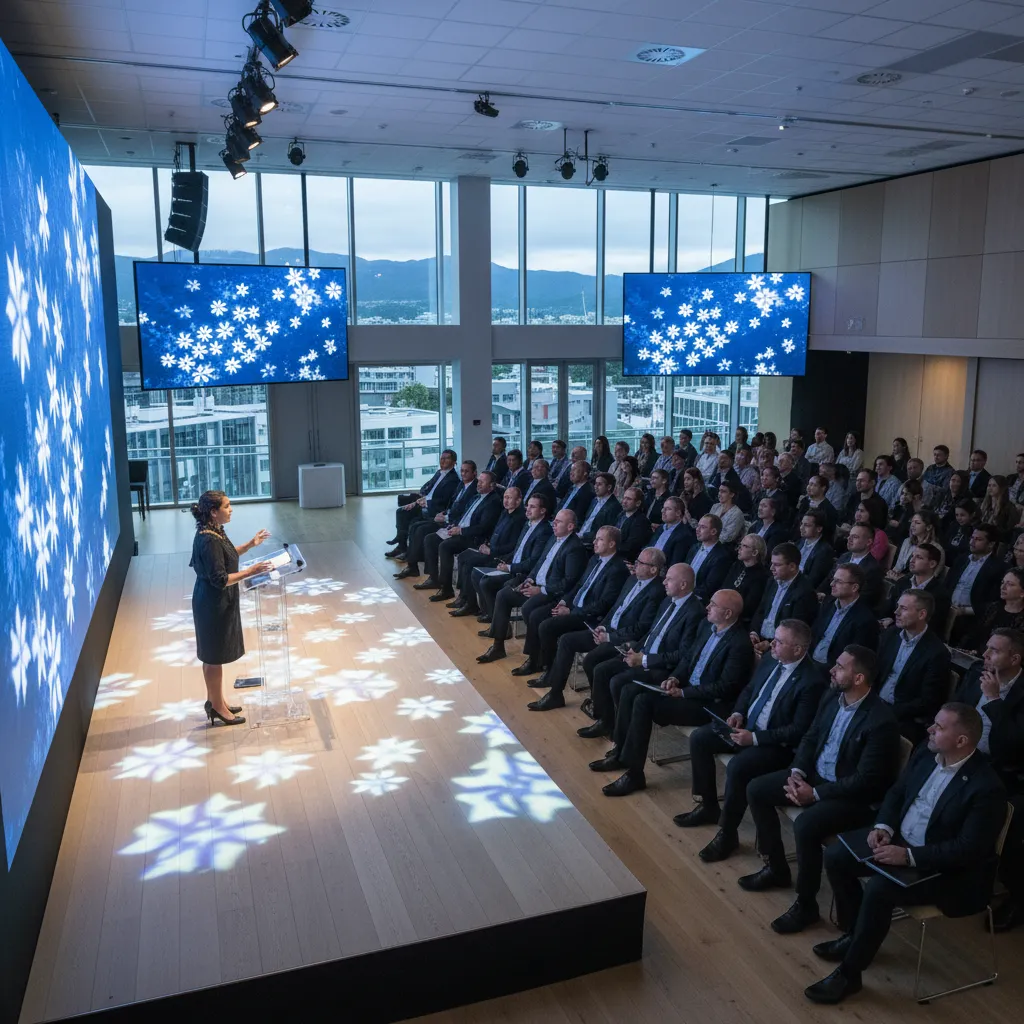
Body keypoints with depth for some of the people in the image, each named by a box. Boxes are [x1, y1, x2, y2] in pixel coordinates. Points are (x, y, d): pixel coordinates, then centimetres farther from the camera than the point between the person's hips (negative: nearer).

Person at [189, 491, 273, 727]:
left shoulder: (215, 531, 4)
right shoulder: (208, 540, -26)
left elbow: (225, 556, 20)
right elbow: (220, 579, -27)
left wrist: (250, 545, 12)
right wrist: (251, 571, -28)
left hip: (219, 602, 10)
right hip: (213, 604, -10)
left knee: (215, 654, 20)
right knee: (214, 656, 5)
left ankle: (214, 700, 34)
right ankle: (217, 707, 19)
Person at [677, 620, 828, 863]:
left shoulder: (813, 680, -22)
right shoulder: (769, 660, 1)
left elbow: (799, 731, -22)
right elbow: (749, 689, 17)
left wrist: (754, 738, -25)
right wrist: (738, 713, -3)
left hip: (778, 744, -8)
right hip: (748, 726, 9)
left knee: (737, 767, -31)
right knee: (698, 738, -3)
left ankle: (728, 833, -9)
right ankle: (709, 806, 12)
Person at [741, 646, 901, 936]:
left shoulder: (881, 721, -26)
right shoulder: (832, 697, -2)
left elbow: (865, 780, -25)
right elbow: (810, 737, 10)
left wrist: (815, 793, -22)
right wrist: (796, 772, -8)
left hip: (854, 796, -8)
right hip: (815, 775, 9)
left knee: (805, 825, -31)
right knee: (756, 790, 1)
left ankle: (806, 904, -7)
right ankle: (776, 868, 16)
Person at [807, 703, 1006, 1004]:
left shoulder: (986, 788, -25)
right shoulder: (926, 753, -4)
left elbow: (968, 850, -26)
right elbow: (897, 792, 9)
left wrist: (909, 856, -30)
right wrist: (883, 827, -10)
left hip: (947, 870, -8)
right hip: (899, 842, 8)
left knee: (879, 889, -28)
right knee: (836, 856, -2)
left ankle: (849, 973, -9)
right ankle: (854, 934, 19)